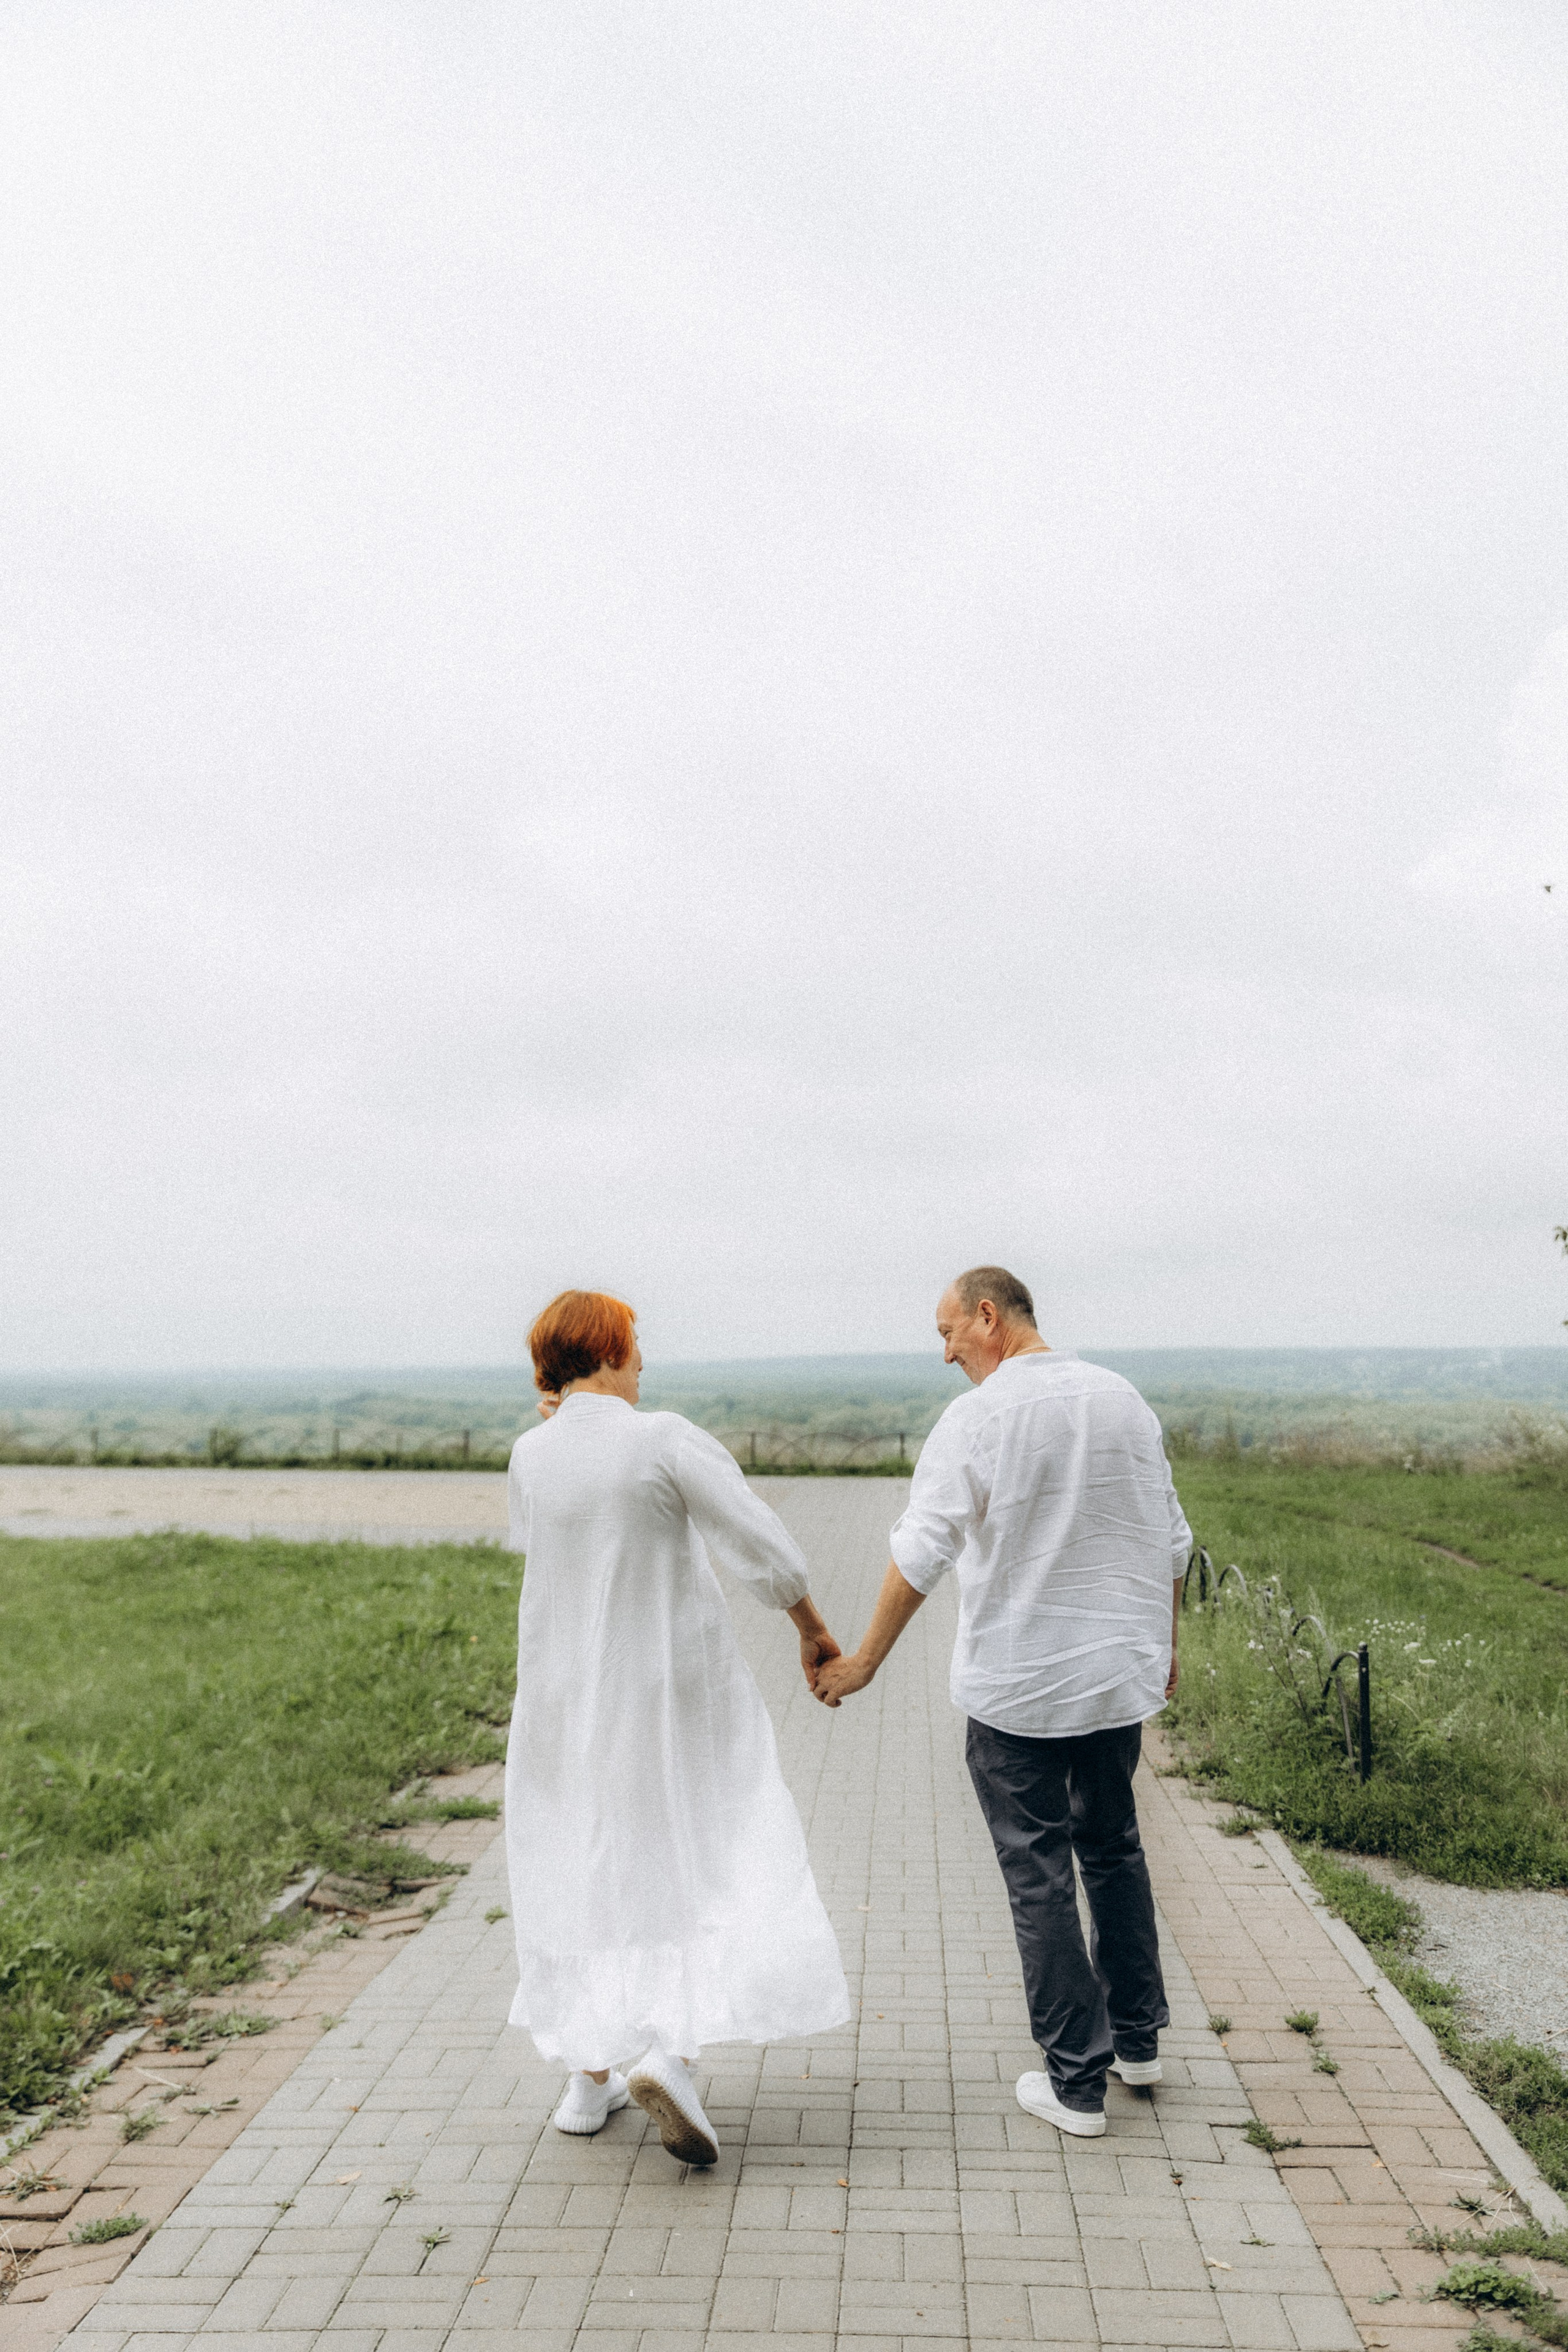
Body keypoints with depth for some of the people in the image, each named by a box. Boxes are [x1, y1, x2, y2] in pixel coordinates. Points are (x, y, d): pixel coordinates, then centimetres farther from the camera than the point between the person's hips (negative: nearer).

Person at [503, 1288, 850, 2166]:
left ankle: (592, 2078, 27)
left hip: (571, 1696, 4)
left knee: (587, 1873, 18)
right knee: (714, 1863, 8)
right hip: (677, 1691, -4)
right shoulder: (665, 1439, -17)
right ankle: (671, 2051, -9)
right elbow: (766, 1550, -17)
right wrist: (814, 1630, -2)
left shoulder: (532, 1454, -5)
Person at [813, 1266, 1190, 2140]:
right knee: (1113, 1847, 22)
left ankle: (1077, 2082, 13)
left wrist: (867, 1659, -6)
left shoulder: (977, 1419, -15)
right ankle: (1138, 2038, 33)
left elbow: (922, 1553, -16)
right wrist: (1165, 1641, 20)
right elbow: (1169, 1541, 9)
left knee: (1039, 1874, 5)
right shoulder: (1124, 1399, 2)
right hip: (1122, 1673, 6)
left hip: (1017, 1688, -5)